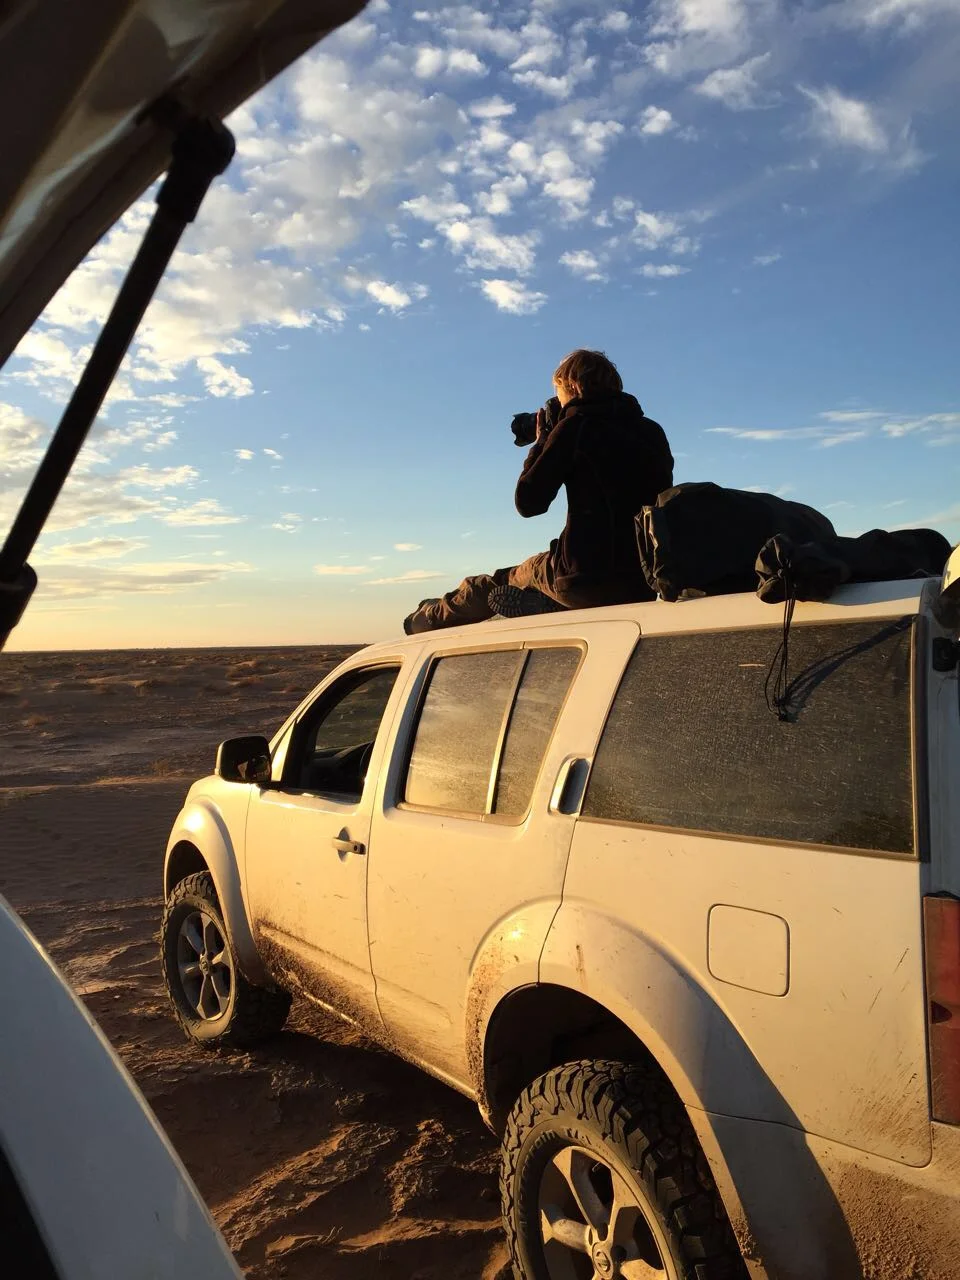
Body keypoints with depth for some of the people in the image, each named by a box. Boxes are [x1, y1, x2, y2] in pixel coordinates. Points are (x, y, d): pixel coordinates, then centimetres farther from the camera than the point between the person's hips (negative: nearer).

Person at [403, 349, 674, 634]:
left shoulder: (576, 426, -5)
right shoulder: (653, 431, 12)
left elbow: (528, 502, -5)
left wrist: (542, 441, 10)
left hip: (588, 578, -6)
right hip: (644, 583, 6)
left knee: (501, 581, 21)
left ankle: (425, 620, 44)